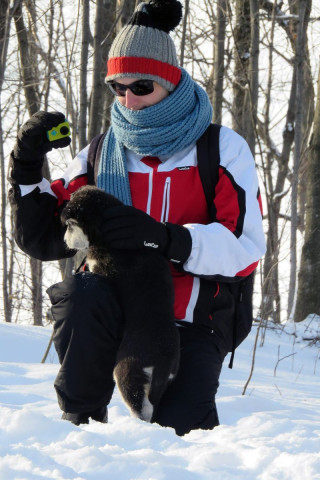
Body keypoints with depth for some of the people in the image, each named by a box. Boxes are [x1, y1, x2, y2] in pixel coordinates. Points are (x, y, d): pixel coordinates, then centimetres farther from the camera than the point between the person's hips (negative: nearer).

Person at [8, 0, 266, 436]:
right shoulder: (100, 157, 12)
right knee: (82, 294, -33)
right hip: (115, 316, 2)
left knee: (181, 431, -23)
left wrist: (164, 238, -25)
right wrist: (27, 166, -4)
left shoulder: (221, 150, 2)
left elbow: (245, 248, -11)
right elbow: (42, 239, 10)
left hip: (192, 326, -2)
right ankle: (82, 417, -12)